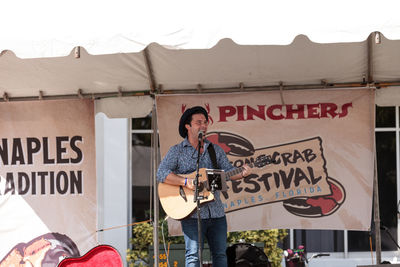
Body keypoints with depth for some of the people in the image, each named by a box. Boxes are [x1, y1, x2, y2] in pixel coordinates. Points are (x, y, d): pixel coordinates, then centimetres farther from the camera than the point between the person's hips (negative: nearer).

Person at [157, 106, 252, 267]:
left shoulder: (216, 150, 15)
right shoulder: (177, 151, 2)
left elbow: (228, 171, 8)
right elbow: (161, 174, -10)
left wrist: (242, 173, -14)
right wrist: (186, 182, -22)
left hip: (216, 213, 5)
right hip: (192, 213, -5)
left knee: (220, 254, 7)